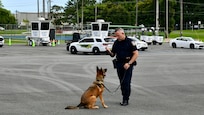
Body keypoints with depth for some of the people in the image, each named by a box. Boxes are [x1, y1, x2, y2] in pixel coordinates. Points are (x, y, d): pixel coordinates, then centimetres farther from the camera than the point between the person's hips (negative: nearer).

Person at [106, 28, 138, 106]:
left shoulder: (130, 42, -6)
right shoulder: (116, 43, 10)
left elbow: (136, 54, -8)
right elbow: (113, 55, 14)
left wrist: (129, 63, -16)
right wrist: (109, 51, -9)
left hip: (127, 65, -5)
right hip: (119, 64, 5)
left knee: (126, 82, -9)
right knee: (122, 83, 7)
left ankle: (126, 100, -3)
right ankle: (124, 98, 15)